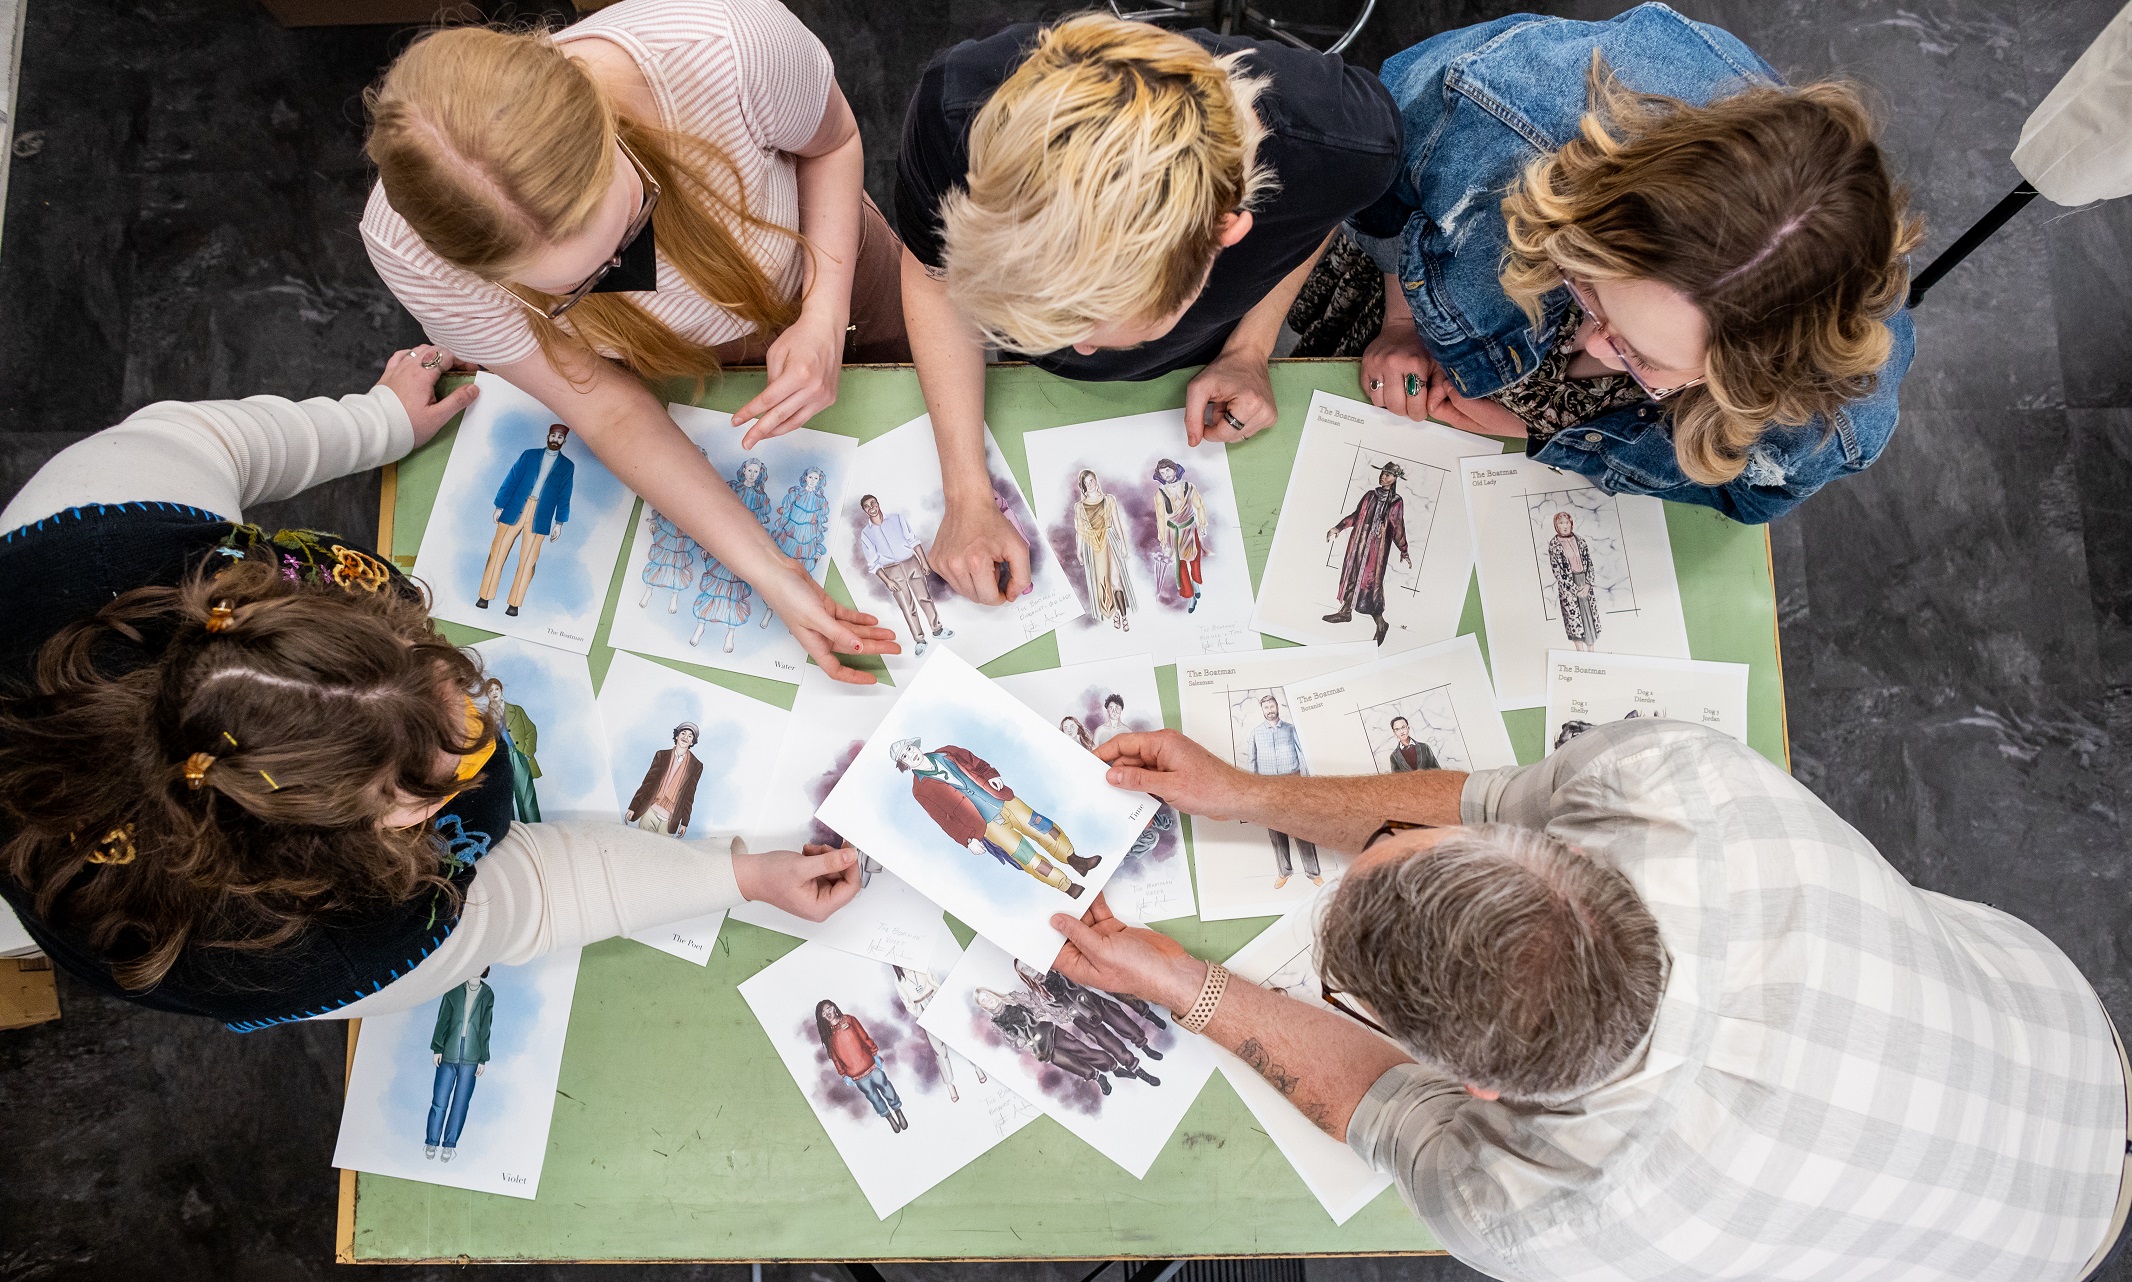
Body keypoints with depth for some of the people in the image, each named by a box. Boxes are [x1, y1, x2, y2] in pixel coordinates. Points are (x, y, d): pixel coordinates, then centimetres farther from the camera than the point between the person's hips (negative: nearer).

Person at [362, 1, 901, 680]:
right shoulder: (407, 248, -42)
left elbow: (832, 141, -21)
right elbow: (609, 411, -29)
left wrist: (824, 321, -37)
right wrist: (768, 572, -37)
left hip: (825, 275, 0)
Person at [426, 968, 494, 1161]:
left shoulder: (488, 995, 5)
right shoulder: (454, 988, 3)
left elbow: (485, 1029, 7)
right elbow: (442, 1020, 3)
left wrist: (483, 1059, 6)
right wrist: (437, 1048, -2)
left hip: (471, 1058, 1)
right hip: (449, 1054, -1)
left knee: (461, 1102, 2)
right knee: (439, 1101, -1)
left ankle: (449, 1144, 11)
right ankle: (431, 1142, 11)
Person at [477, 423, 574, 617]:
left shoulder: (567, 466, 8)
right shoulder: (529, 455, 9)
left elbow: (564, 497, 7)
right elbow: (511, 481, 7)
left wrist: (559, 523, 2)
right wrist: (499, 506, 2)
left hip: (540, 517, -1)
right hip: (514, 510, 1)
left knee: (528, 560, -1)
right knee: (498, 552, 2)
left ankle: (514, 603, 5)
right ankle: (484, 596, 10)